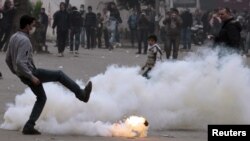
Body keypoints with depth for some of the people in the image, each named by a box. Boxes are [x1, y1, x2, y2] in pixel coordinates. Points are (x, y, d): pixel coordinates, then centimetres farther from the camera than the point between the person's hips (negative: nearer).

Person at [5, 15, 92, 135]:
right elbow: (20, 62, -30)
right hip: (30, 73, -9)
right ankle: (81, 94, 13)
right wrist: (31, 77, -25)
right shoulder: (24, 40, -22)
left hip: (24, 76, 9)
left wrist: (17, 73, 24)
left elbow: (8, 59, 16)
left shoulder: (13, 38, 8)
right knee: (59, 75, 4)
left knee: (41, 98, 19)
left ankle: (29, 126, 11)